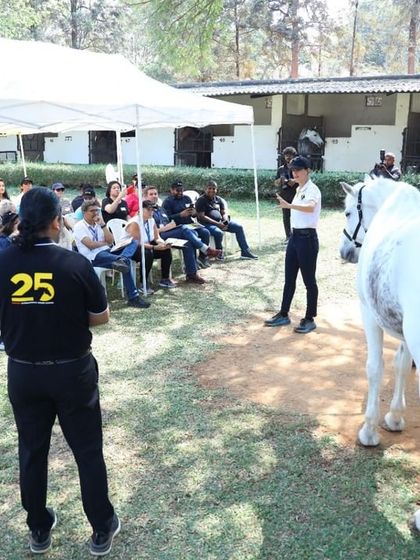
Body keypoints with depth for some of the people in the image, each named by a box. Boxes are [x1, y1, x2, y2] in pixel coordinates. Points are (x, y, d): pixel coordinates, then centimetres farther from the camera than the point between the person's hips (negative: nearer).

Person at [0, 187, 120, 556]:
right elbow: (101, 317, -6)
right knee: (88, 451, 13)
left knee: (32, 451, 19)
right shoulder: (75, 263, -17)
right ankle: (102, 530, 27)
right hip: (73, 371, -2)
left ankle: (39, 530, 35)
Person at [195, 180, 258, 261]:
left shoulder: (219, 199, 14)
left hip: (220, 222, 7)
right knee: (218, 232, -36)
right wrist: (217, 224, -21)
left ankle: (245, 252, 0)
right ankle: (219, 253, -11)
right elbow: (201, 216, -16)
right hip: (207, 224, -7)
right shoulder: (201, 200, -7)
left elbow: (224, 213, 13)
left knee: (239, 227, -4)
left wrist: (225, 222, -12)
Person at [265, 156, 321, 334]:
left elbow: (310, 207, -35)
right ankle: (283, 315, 23)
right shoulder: (299, 190, 14)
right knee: (289, 278, 13)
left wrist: (289, 205, -50)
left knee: (309, 280, 0)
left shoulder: (312, 189, -13)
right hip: (295, 236, 9)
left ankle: (309, 319, 10)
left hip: (307, 238, -9)